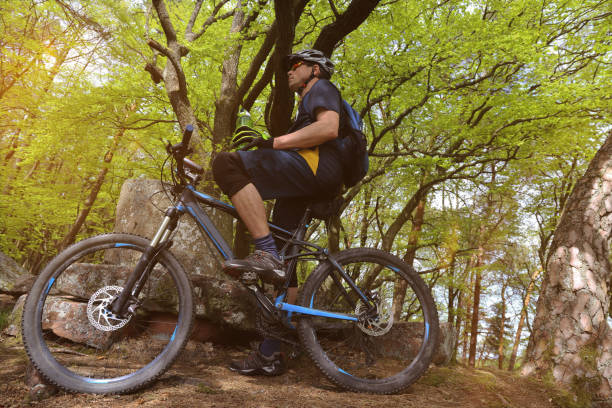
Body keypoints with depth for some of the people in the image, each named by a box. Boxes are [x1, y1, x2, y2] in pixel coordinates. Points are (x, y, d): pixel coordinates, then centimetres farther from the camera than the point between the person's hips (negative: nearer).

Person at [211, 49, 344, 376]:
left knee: (227, 163, -25)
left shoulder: (322, 88, 12)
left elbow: (329, 128, -11)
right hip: (301, 192, 10)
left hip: (318, 166, -9)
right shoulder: (307, 105, 41)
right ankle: (270, 354, 6)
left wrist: (274, 143, -12)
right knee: (281, 268, 3)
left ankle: (266, 254, -31)